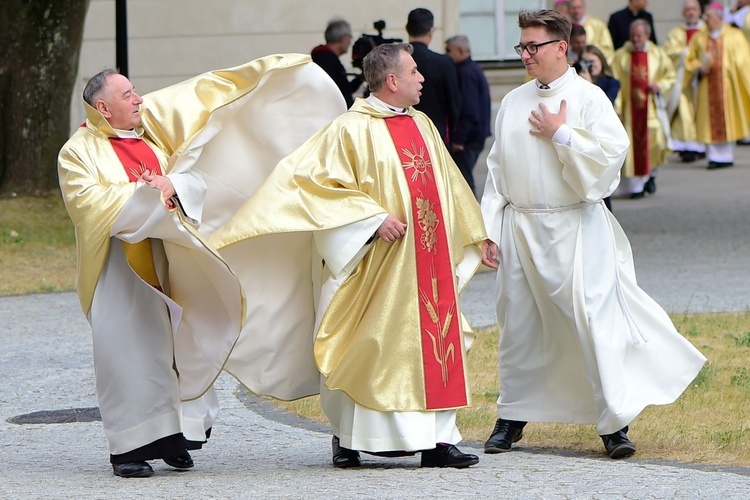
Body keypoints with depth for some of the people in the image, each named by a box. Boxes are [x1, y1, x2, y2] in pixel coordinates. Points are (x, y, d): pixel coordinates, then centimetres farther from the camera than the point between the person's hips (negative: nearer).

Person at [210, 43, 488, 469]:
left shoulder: (422, 126, 15)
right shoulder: (352, 130, -9)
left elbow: (448, 184, 26)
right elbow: (323, 184, -14)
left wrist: (473, 235, 28)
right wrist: (374, 218, -21)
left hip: (428, 264, 7)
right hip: (379, 267, -7)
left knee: (434, 346, 3)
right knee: (369, 351, -3)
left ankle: (438, 439, 5)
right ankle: (348, 439, 8)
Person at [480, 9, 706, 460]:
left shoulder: (588, 98, -4)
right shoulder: (513, 103, 10)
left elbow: (612, 151, -15)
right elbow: (498, 170, 13)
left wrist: (560, 134, -13)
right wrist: (490, 231, 8)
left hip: (577, 227, -5)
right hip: (522, 229, 5)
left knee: (594, 319, -8)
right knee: (519, 325, 9)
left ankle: (615, 423, -5)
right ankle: (514, 417, 22)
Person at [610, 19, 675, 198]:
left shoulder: (658, 54, 7)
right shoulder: (621, 56, 3)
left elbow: (670, 77, 11)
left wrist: (659, 86, -10)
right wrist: (616, 107, -9)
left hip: (652, 107, 1)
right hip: (630, 108, -1)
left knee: (656, 141, -9)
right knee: (634, 144, -5)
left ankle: (651, 174, 18)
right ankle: (636, 185, 2)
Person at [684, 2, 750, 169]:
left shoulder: (734, 36, 3)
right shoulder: (699, 38, 9)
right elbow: (690, 60, 12)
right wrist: (699, 68, -7)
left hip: (727, 85, -2)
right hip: (707, 86, 2)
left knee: (727, 121, 0)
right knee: (711, 122, -3)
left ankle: (726, 156, 7)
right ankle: (714, 156, -1)